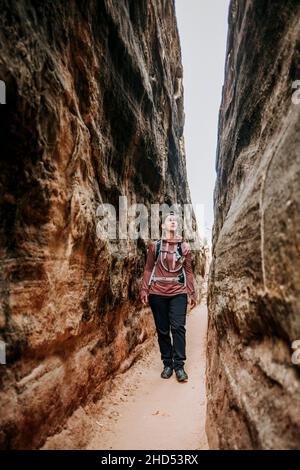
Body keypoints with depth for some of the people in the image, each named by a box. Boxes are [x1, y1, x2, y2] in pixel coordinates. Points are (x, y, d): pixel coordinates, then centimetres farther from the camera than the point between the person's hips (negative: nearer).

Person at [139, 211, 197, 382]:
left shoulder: (184, 247, 5)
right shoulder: (155, 245, 3)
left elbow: (188, 271, 9)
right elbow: (148, 269, 5)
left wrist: (192, 293, 6)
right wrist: (144, 290, -2)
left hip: (178, 293, 0)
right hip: (157, 293, 0)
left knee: (178, 327, -6)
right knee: (162, 330, 8)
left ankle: (179, 366, 6)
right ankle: (167, 364, 21)